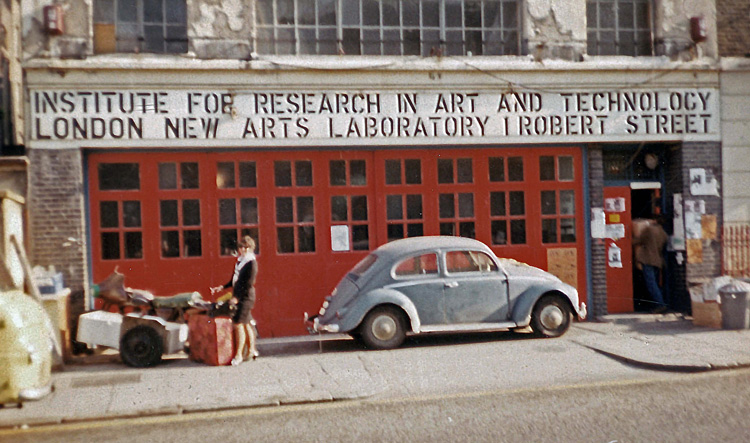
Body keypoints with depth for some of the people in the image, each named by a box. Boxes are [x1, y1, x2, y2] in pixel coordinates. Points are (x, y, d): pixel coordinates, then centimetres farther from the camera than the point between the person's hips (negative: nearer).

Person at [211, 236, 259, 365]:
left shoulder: (251, 263, -13)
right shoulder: (240, 261, 13)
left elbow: (249, 284, -17)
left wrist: (237, 297, -18)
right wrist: (222, 287, 15)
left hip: (245, 297, -8)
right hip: (239, 297, 8)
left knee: (238, 324, -10)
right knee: (246, 324, 14)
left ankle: (239, 354, -3)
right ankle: (251, 351, 23)